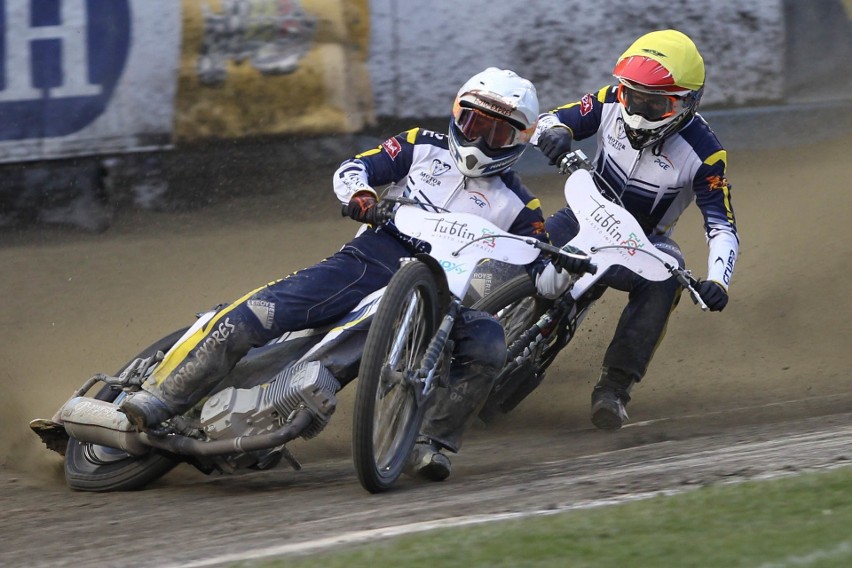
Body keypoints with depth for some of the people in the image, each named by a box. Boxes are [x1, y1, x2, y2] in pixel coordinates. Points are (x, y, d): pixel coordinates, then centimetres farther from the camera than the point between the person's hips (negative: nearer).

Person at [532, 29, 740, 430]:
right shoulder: (612, 103, -11)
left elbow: (722, 226, -21)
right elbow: (551, 120, -5)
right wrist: (554, 133, -31)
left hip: (644, 239, -2)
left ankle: (614, 386, -36)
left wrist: (717, 281, -39)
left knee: (666, 278, -36)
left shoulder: (702, 153, -19)